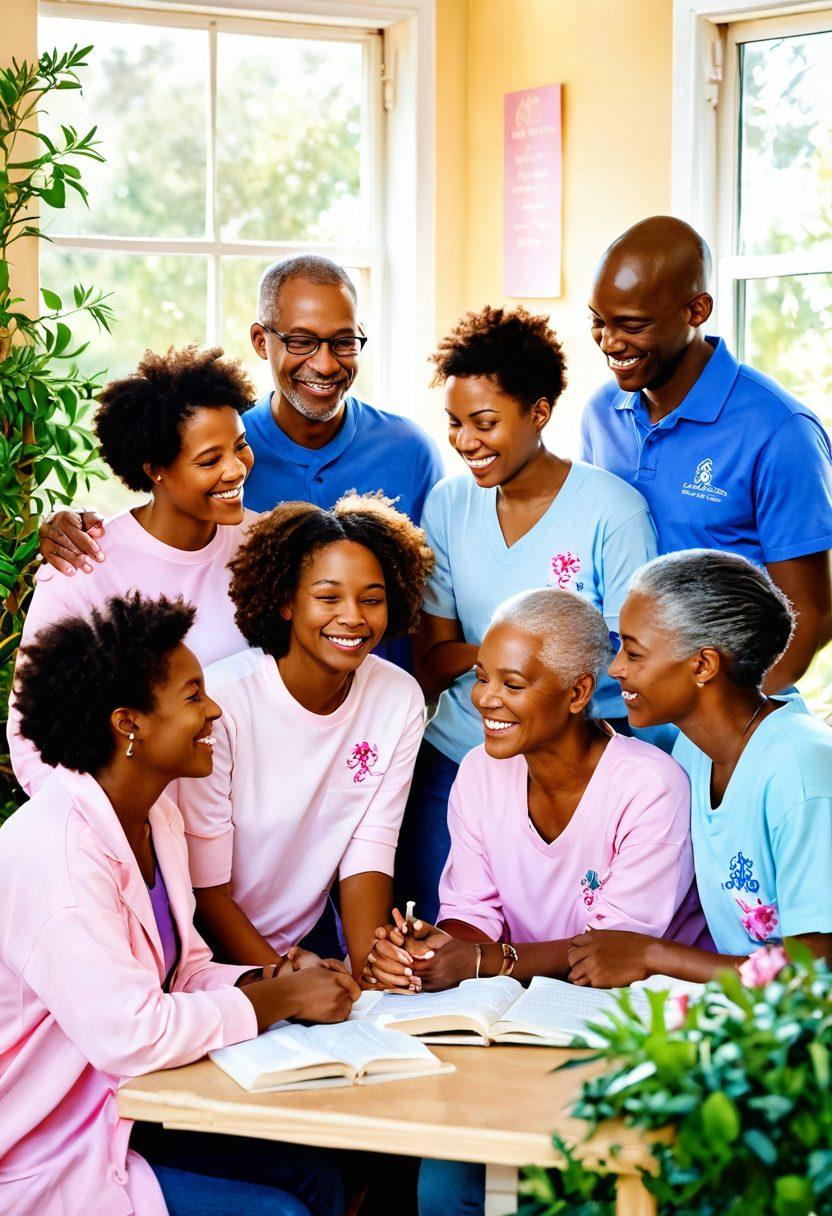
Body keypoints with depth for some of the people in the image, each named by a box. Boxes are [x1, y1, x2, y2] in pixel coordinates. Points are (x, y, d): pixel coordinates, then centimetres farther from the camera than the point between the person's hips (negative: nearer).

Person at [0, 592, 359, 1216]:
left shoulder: (158, 816, 4)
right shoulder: (53, 854, -27)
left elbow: (186, 970, 11)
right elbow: (131, 1036, -32)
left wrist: (270, 978, -10)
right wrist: (282, 999, -20)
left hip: (124, 1112, 9)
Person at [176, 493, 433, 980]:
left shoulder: (400, 699, -4)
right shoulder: (221, 702, -18)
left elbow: (368, 855, -1)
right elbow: (206, 886, -14)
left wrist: (367, 972, -16)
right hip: (213, 956, -4)